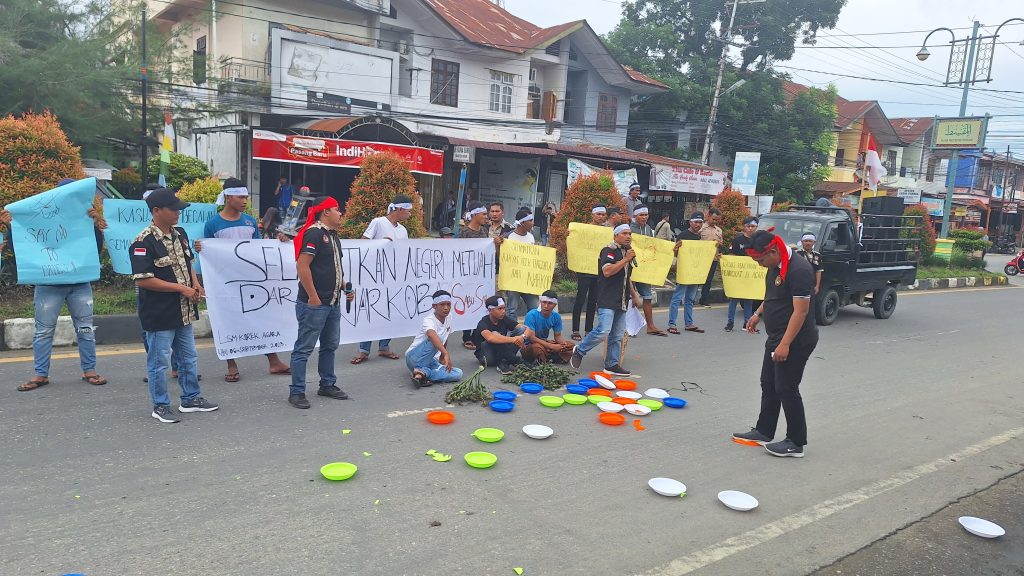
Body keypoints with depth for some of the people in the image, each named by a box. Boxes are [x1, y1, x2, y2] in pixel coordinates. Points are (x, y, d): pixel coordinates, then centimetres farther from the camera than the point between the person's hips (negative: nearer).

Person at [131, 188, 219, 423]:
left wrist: (195, 283, 3)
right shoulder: (144, 242, -18)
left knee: (189, 357, 18)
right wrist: (181, 288, -19)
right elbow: (142, 280, -22)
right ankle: (160, 406, 19)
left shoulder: (179, 234, 8)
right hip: (159, 314, -8)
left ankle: (191, 398, 32)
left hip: (183, 311, 8)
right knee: (159, 361, 6)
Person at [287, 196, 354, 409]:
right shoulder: (314, 233, -14)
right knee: (304, 348, -2)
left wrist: (344, 287, 13)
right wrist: (313, 297, -21)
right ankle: (296, 392, 5)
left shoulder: (333, 235, 15)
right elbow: (302, 266, -22)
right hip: (314, 304, -10)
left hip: (333, 303, 10)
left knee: (330, 345, 18)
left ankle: (328, 385, 30)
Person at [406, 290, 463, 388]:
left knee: (458, 374, -20)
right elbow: (432, 335, -43)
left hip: (431, 360, 7)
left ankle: (423, 372, -28)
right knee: (434, 341, -36)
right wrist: (446, 354, -56)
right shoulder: (429, 320, -20)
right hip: (415, 358, -7)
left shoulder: (448, 317, 3)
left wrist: (442, 357, 23)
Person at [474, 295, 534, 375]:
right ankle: (516, 361, -25)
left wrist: (523, 337, -38)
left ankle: (504, 362, -23)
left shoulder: (505, 319, -5)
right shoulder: (483, 323, -20)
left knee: (521, 329, -12)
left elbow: (529, 331, -13)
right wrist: (513, 339, -46)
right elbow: (490, 337, -45)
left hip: (502, 352, 6)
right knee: (495, 334, -34)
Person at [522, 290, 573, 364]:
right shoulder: (532, 315, -21)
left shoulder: (556, 317, -4)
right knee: (537, 347, -39)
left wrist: (564, 344, -21)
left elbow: (558, 336, 3)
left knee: (570, 346, -4)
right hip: (528, 346, -6)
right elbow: (531, 337, -26)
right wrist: (552, 346, -31)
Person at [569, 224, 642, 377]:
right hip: (607, 300, -9)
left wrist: (634, 295, 32)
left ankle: (612, 365, 15)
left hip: (622, 302, 9)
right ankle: (579, 351, 2)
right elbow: (607, 271, -23)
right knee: (603, 331, -17)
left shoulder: (628, 252, 20)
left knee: (617, 335, 7)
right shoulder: (608, 251, -7)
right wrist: (625, 260, -20)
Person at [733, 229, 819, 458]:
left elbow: (800, 310, -26)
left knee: (786, 389, -2)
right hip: (776, 337, 10)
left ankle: (796, 443, 11)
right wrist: (758, 314, 16)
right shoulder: (775, 266, 6)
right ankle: (763, 432, 30)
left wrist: (785, 344, -28)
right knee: (768, 385, 17)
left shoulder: (798, 269, -24)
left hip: (795, 340, -10)